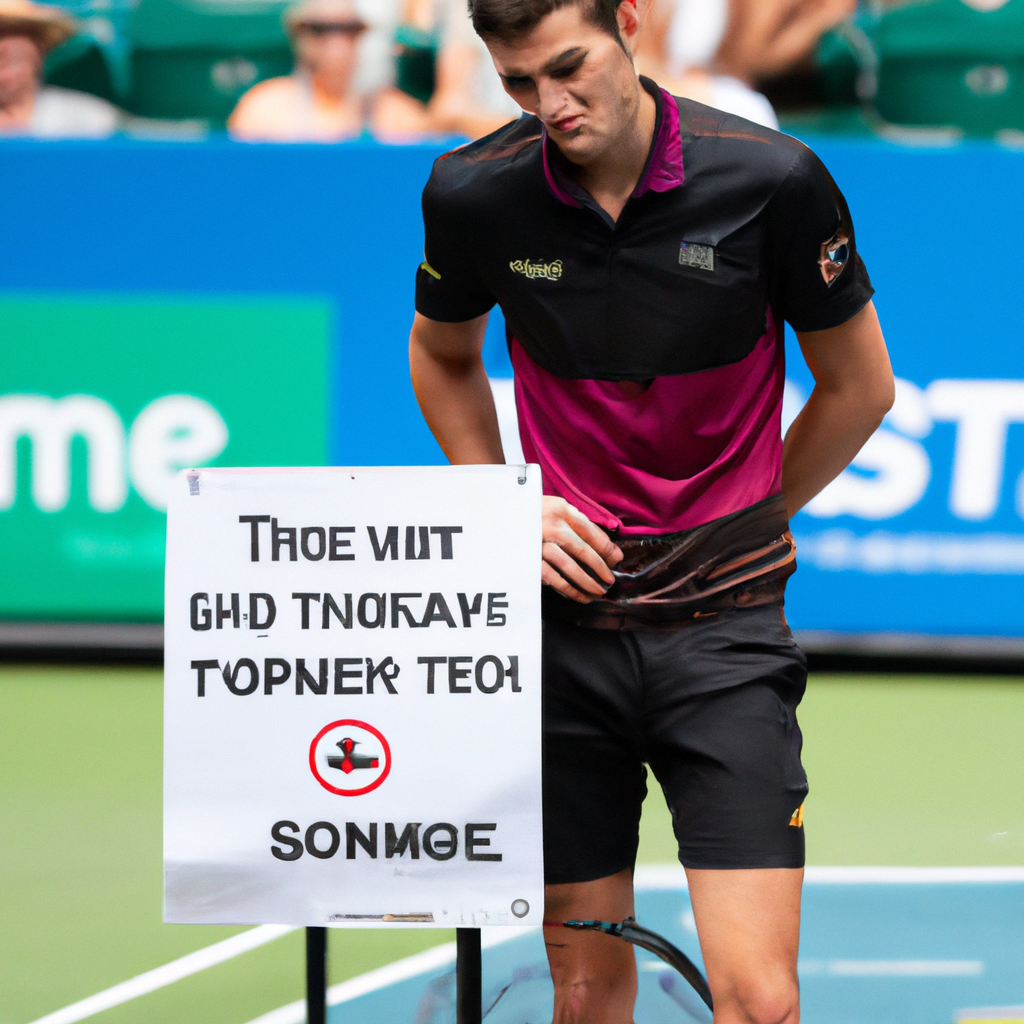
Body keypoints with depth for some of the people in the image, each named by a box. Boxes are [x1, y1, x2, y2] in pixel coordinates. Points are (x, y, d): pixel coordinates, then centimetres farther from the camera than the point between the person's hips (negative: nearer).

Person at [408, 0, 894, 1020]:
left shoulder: (773, 179, -11)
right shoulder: (474, 193, -5)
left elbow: (859, 384, 4)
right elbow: (442, 356, 18)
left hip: (723, 628, -2)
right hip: (564, 623, 2)